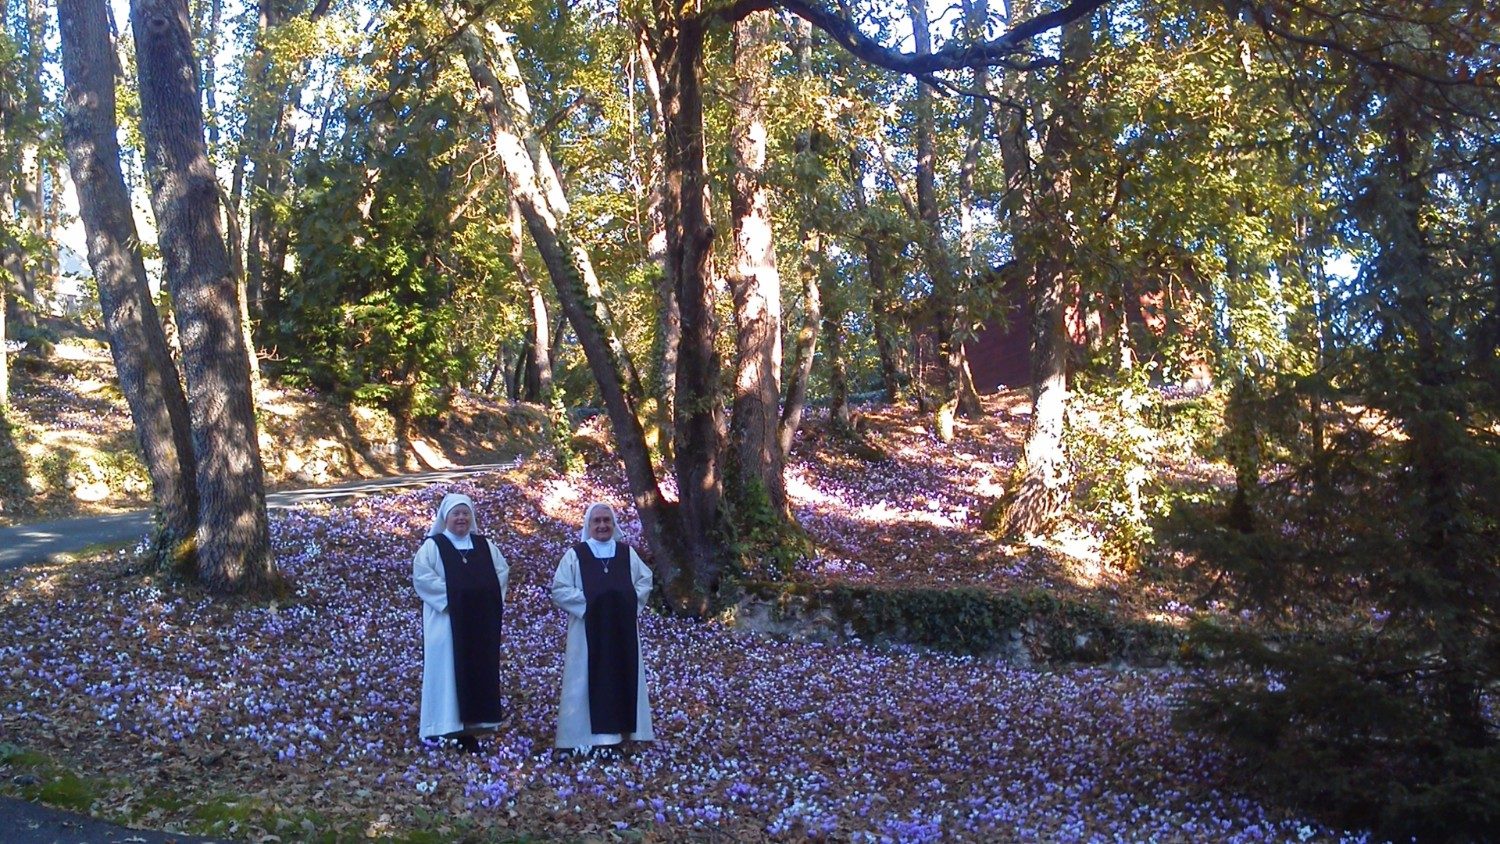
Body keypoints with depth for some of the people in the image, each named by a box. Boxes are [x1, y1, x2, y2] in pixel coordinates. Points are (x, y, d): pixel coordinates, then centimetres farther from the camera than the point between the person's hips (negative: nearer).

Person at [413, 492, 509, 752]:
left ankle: (472, 724, 10)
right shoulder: (432, 546, 2)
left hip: (481, 623, 4)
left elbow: (502, 572, 11)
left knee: (478, 670, 4)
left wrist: (488, 595, -6)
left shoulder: (485, 546, 14)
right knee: (448, 671, -5)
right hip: (447, 620, -4)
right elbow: (422, 576, -9)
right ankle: (452, 727, -3)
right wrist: (450, 594, -16)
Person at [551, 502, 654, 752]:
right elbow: (559, 590, -4)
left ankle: (623, 728, 17)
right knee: (589, 679, -3)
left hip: (623, 628, 3)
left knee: (624, 676, 7)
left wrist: (632, 601, -1)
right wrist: (586, 602, -14)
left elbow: (645, 580, 15)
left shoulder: (627, 553, 8)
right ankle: (588, 734, 1)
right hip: (589, 629, -3)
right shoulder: (575, 555, -1)